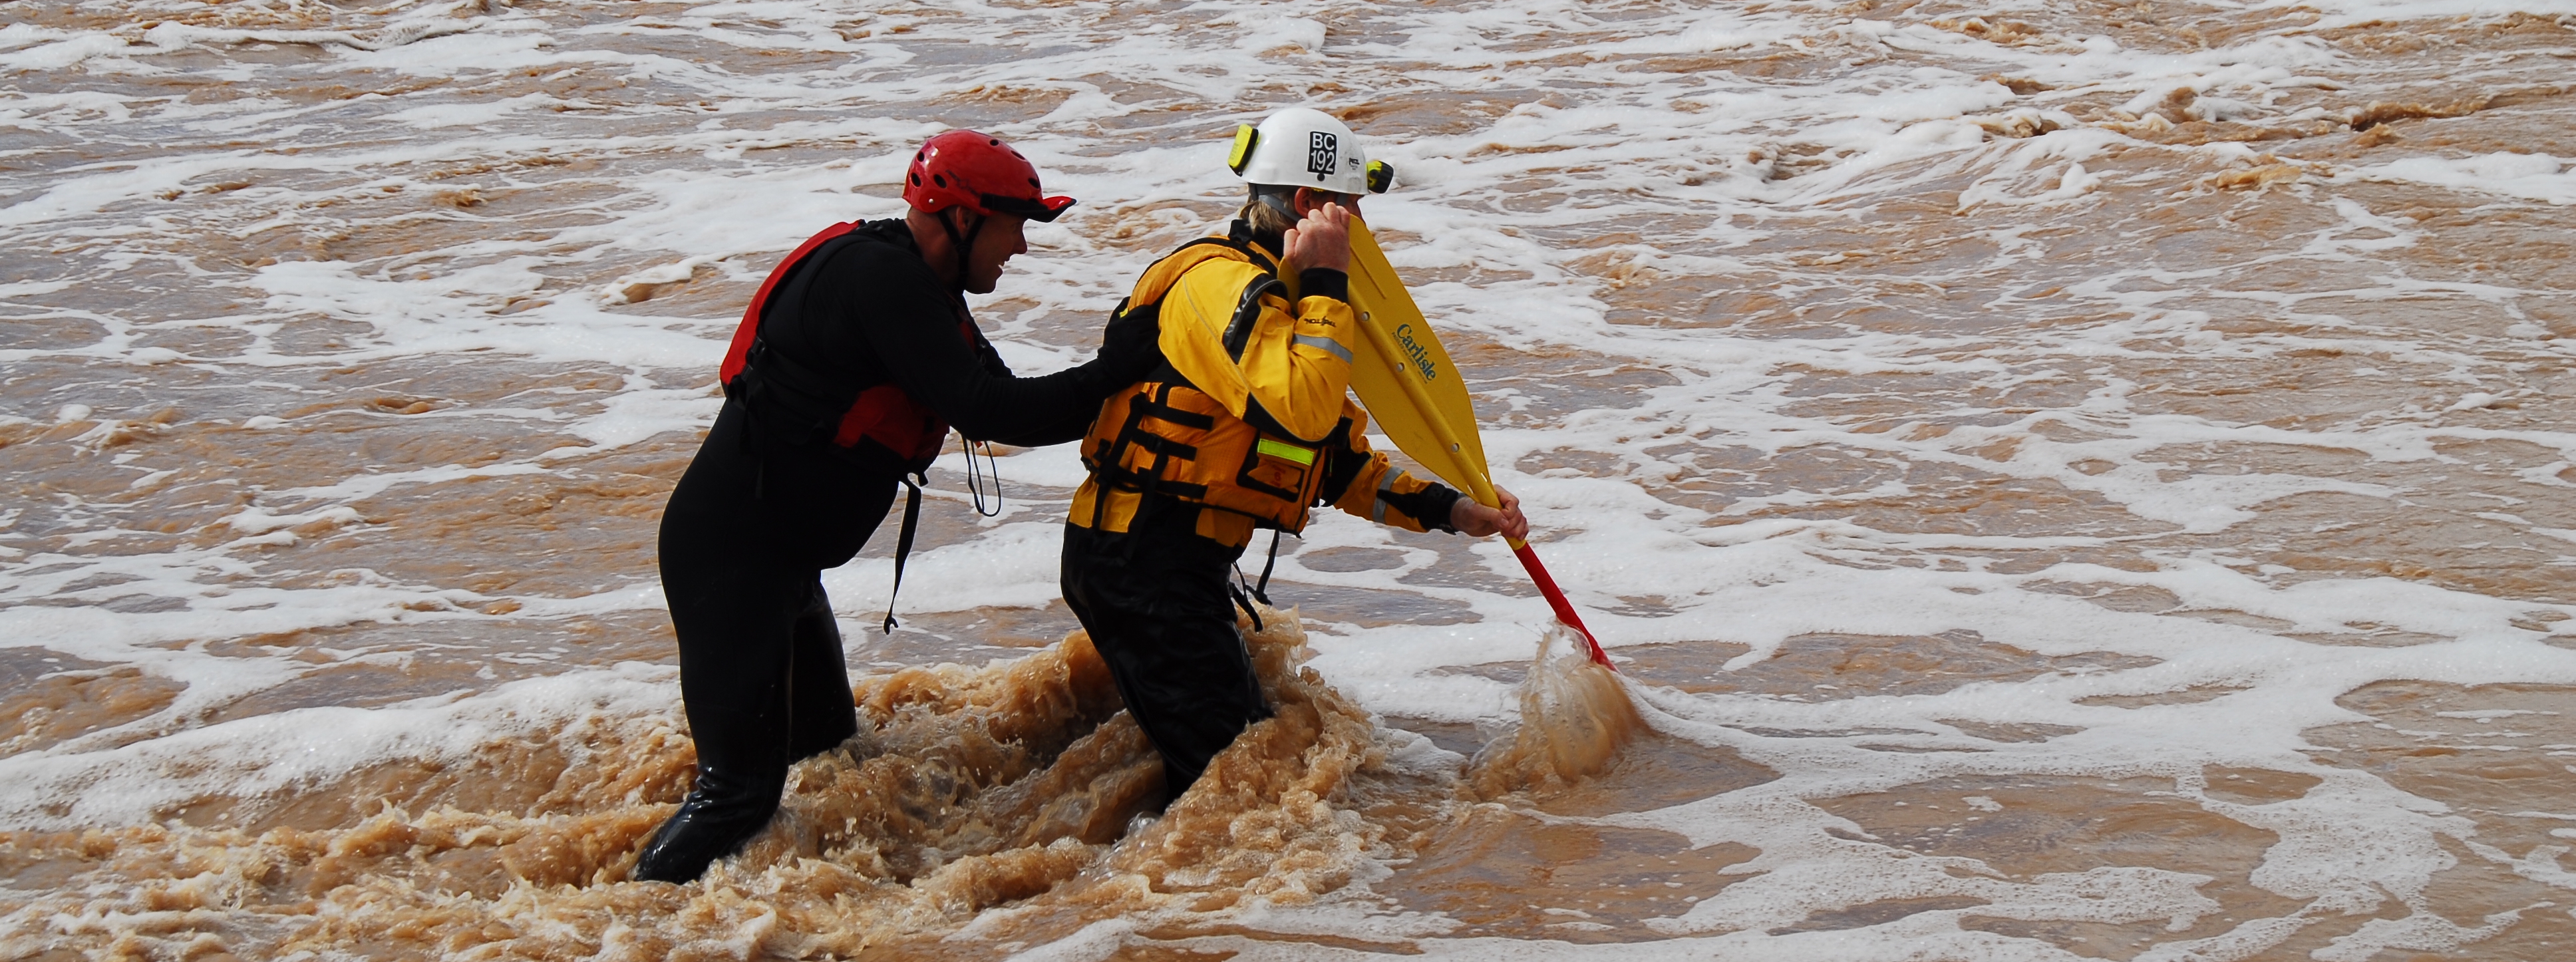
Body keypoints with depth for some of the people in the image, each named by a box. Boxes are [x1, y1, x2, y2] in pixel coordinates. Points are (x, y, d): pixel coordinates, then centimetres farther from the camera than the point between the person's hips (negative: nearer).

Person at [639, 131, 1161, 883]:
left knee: (826, 750, 18)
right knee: (741, 782, -12)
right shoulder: (877, 276, -20)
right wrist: (1116, 372, -18)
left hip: (781, 558, 11)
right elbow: (986, 411, -26)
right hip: (732, 553, -11)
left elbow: (1000, 413, 12)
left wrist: (1124, 391, 2)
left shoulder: (920, 291, 13)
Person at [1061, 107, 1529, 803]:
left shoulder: (1271, 293, 19)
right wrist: (1327, 285, -20)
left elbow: (1337, 459, 21)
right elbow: (1303, 412, -30)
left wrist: (1450, 511, 12)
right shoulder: (1221, 283, -15)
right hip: (1143, 563, -11)